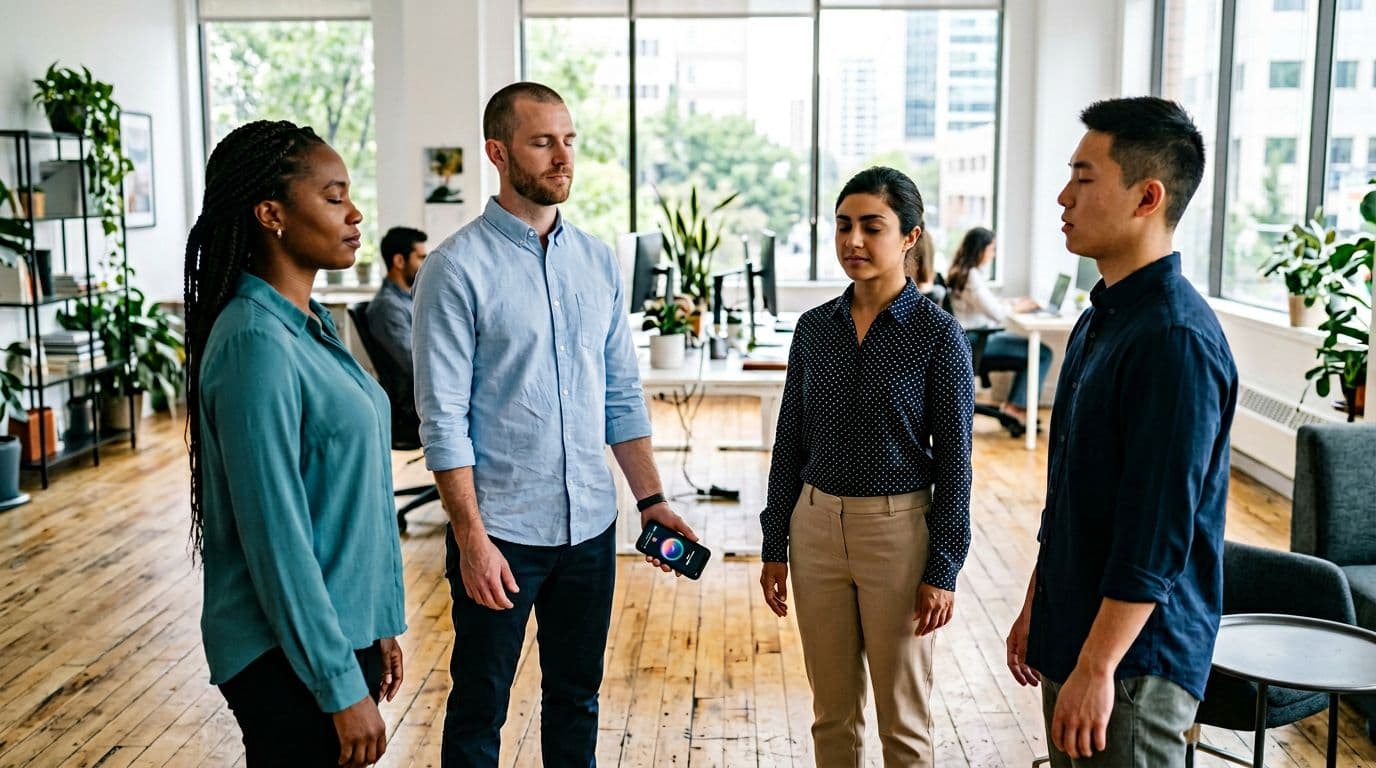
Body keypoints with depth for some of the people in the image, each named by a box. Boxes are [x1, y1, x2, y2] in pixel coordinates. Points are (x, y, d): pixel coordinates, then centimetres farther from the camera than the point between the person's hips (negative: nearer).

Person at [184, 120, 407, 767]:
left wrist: (378, 626, 14)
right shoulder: (256, 344, -21)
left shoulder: (309, 323, 6)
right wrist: (342, 687, -18)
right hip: (291, 660, -8)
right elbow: (276, 536, -22)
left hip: (344, 629, 8)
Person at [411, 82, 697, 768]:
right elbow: (443, 419, -13)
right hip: (500, 531, -5)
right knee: (480, 709, 11)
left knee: (576, 699, 18)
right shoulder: (457, 268, -10)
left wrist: (652, 499, 5)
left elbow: (622, 395, 11)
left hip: (590, 525, 5)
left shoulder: (598, 261, 7)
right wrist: (472, 539, -16)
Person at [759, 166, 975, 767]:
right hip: (816, 524, 4)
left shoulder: (937, 334, -9)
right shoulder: (813, 328, 3)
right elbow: (790, 442, 8)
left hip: (898, 530, -4)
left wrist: (943, 570, -9)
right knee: (832, 713, 15)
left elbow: (953, 460, -7)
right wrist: (775, 547, 8)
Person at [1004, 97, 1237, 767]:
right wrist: (1036, 609, 18)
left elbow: (1158, 534, -24)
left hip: (1135, 659, -9)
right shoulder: (1100, 320, 9)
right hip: (1074, 637, 9)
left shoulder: (1175, 339, -21)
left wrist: (1096, 668, -21)